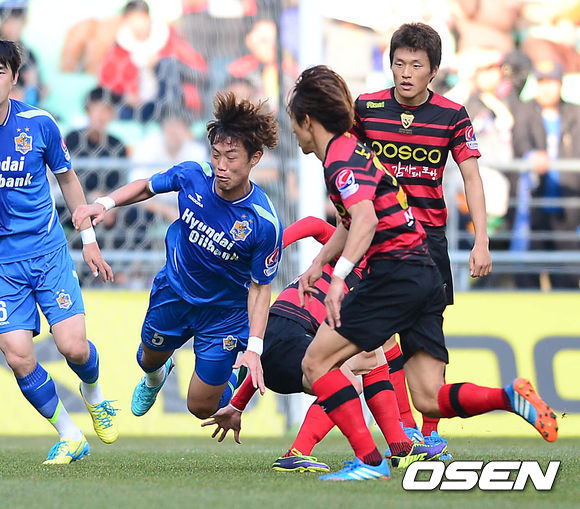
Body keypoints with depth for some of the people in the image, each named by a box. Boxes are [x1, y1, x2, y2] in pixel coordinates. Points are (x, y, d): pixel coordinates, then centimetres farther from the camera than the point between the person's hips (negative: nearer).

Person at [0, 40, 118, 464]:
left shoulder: (39, 125, -5)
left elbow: (67, 177, 11)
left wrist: (89, 239, 14)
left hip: (49, 252, 0)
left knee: (74, 347, -10)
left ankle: (94, 394, 27)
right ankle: (70, 437, 9)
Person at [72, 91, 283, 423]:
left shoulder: (265, 223, -31)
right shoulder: (193, 175, -22)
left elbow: (260, 286, -20)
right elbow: (147, 187, 0)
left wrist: (254, 347, -28)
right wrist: (105, 203, -16)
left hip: (224, 312, -3)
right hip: (173, 293, 3)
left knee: (202, 409, 5)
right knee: (150, 358, 29)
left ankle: (231, 377, 40)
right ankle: (155, 378, 68)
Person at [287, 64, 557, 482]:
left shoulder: (340, 159, -9)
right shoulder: (352, 150, 22)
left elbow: (365, 219, -28)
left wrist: (340, 277, -38)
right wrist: (318, 263, 38)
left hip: (394, 273, -9)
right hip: (426, 275, 9)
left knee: (317, 361, -4)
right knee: (429, 400, 3)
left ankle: (370, 462, -13)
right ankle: (511, 397, -15)